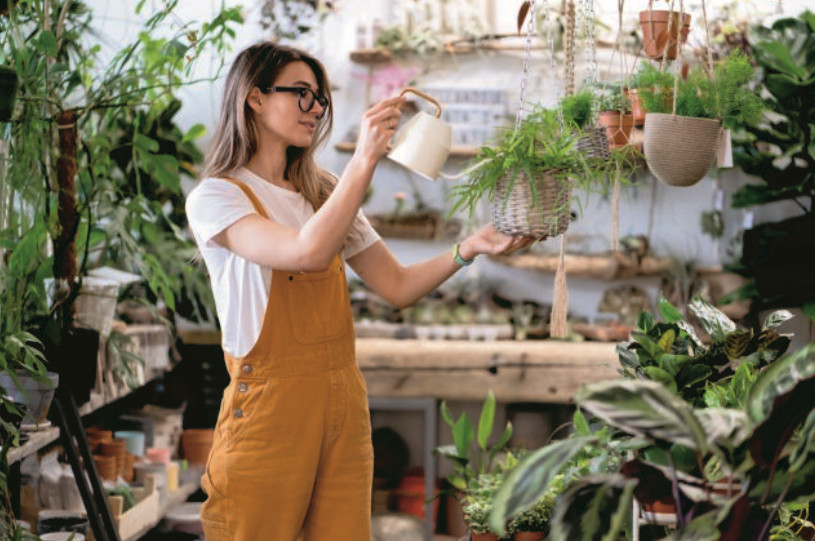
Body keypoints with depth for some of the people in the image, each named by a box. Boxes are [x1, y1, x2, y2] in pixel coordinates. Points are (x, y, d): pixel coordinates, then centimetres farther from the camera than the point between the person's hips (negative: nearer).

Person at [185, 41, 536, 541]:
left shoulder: (325, 193, 17)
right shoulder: (215, 199, -5)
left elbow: (397, 286, 11)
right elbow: (308, 251, -23)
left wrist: (467, 249, -4)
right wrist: (366, 159, -25)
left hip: (343, 406, 6)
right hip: (269, 407, -6)